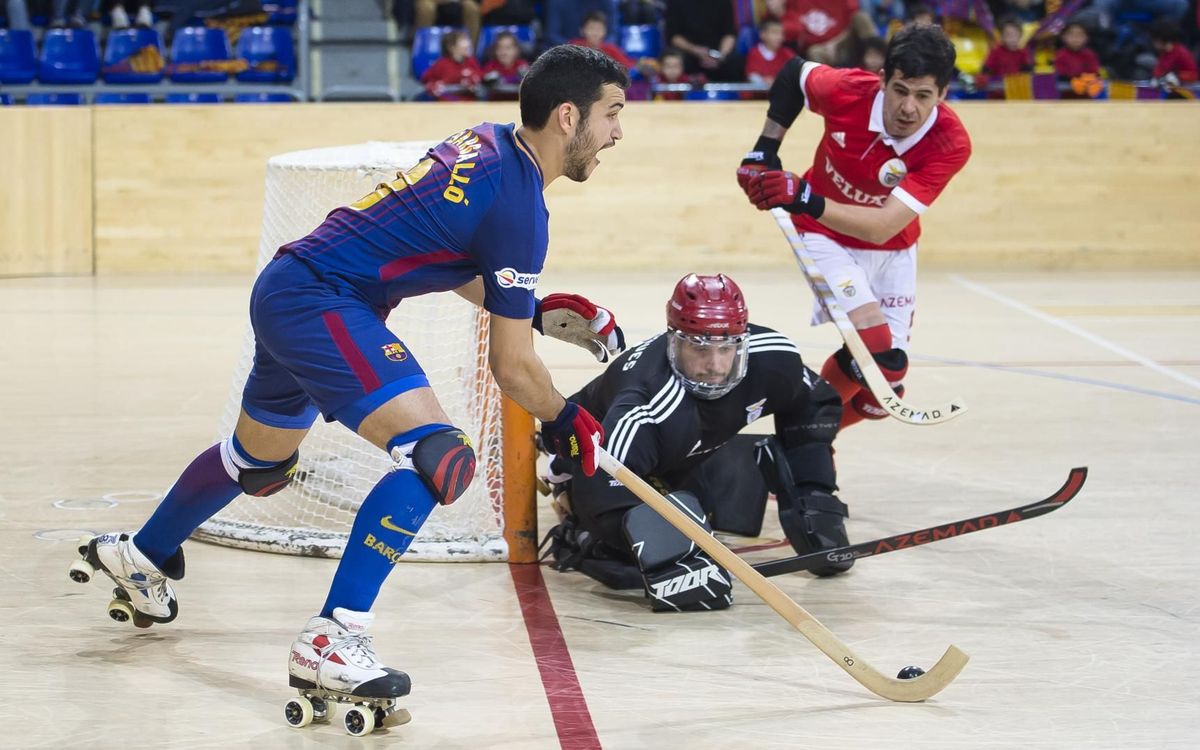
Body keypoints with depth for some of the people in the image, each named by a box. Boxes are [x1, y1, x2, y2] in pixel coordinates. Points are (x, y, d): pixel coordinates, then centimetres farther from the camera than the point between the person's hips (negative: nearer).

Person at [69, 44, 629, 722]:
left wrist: (537, 309, 18)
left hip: (287, 291, 11)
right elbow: (511, 366, -11)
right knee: (439, 455, -21)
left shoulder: (491, 143, 7)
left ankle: (141, 557, 54)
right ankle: (331, 640, -21)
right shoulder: (518, 205, -18)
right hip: (321, 304, -11)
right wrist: (566, 424, 4)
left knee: (261, 460, 31)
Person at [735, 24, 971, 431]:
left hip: (893, 250, 3)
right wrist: (765, 150, -8)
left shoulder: (951, 143, -27)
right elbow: (794, 72, -1)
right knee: (877, 349, -24)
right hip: (827, 237, -3)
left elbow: (882, 228, -37)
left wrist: (806, 200, -50)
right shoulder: (847, 91, -28)